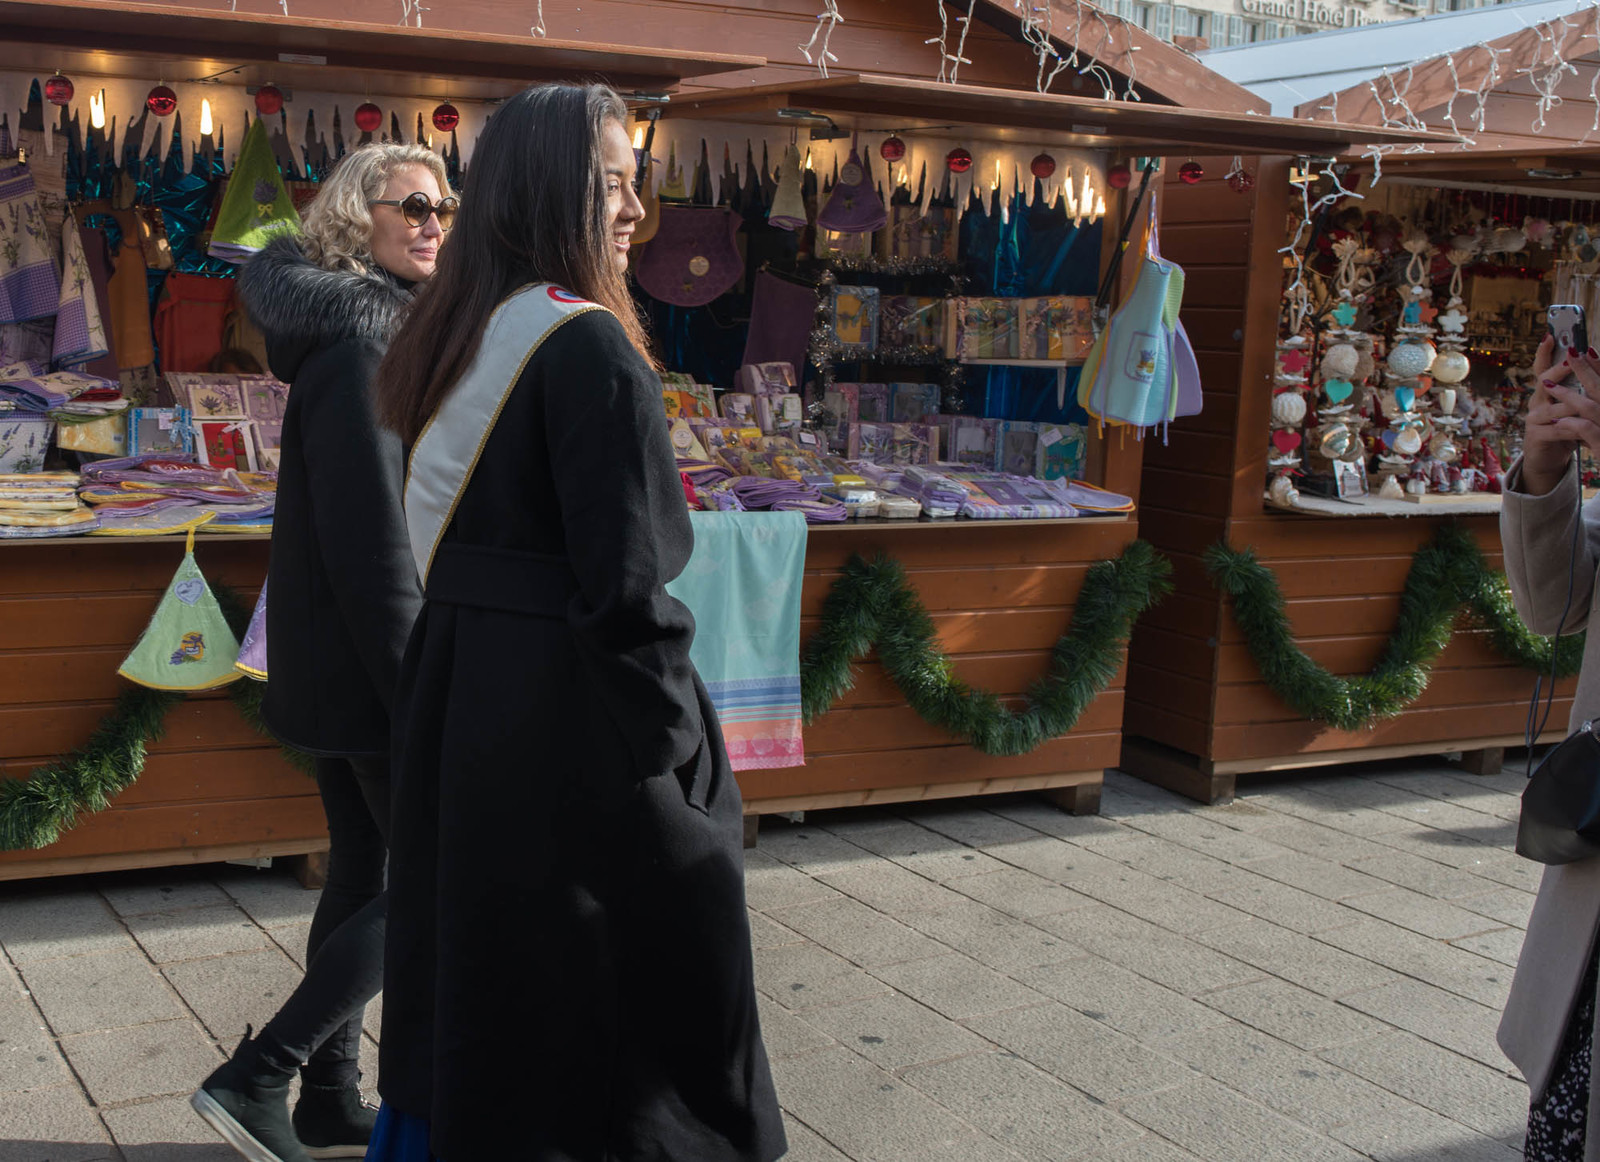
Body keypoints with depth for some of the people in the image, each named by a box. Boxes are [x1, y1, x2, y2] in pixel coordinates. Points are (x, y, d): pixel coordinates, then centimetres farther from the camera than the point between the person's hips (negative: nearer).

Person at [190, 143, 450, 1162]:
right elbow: (369, 534, -22)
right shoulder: (361, 341, -17)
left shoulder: (364, 329, 14)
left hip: (333, 659, 10)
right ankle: (255, 1077, 0)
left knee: (364, 871, 15)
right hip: (367, 658, -10)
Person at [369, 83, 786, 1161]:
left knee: (472, 970, 20)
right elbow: (625, 576, -21)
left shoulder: (454, 336, 9)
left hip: (455, 689, 9)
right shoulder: (589, 346, -18)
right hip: (569, 711, -8)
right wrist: (678, 739, -12)